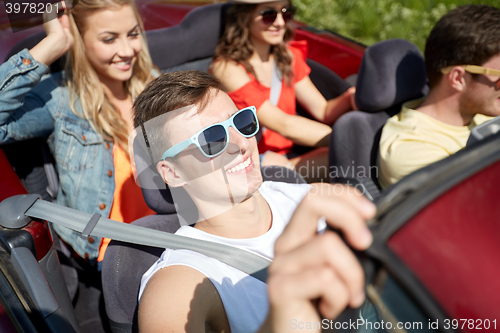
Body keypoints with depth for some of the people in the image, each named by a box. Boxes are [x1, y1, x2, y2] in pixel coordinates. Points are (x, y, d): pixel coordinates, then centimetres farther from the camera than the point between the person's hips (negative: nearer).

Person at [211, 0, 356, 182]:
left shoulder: (288, 57, 11)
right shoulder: (227, 67, -14)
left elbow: (323, 111, 4)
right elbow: (284, 125, -23)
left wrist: (351, 98, -19)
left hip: (284, 160, 7)